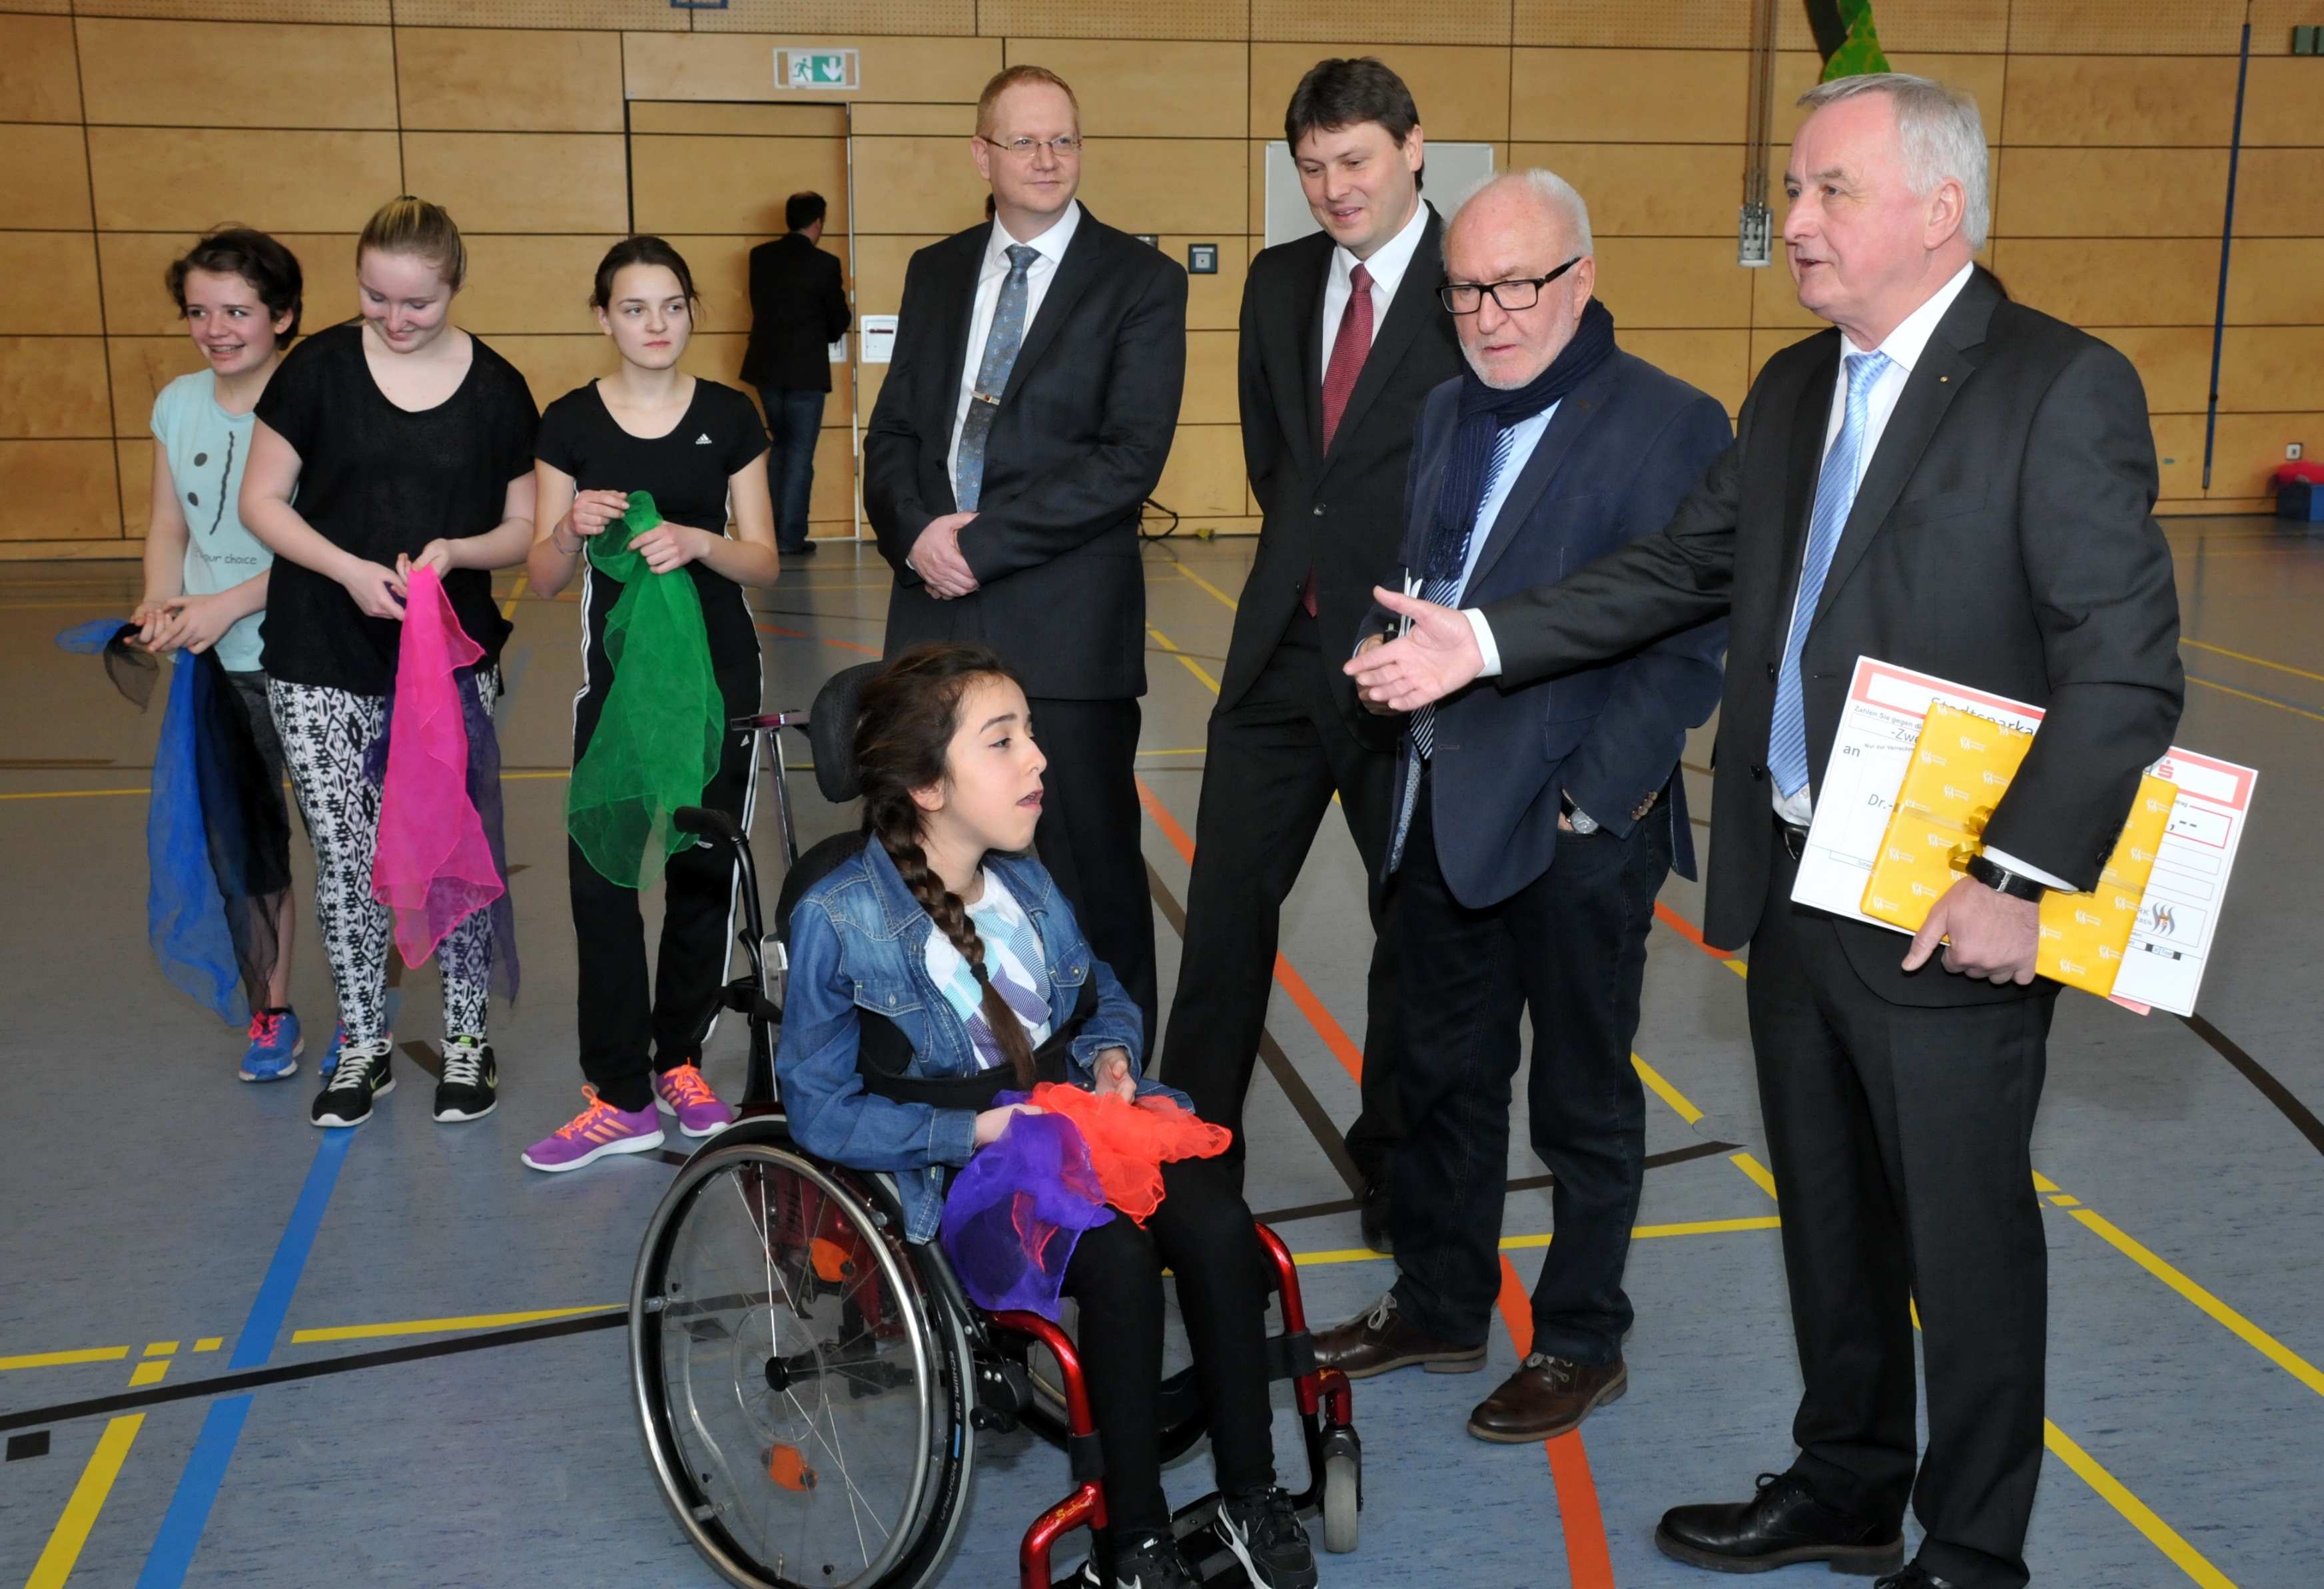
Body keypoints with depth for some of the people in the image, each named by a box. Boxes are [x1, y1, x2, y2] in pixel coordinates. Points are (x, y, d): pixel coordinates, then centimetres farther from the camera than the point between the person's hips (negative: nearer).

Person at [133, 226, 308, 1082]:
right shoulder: (178, 403, 5)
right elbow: (169, 527, 9)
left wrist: (228, 604, -22)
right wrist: (161, 607, -9)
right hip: (215, 670, 5)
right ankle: (271, 1011, 28)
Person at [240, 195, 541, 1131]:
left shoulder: (496, 388, 1)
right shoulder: (319, 368, -2)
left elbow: (524, 528, 5)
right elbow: (262, 501, -1)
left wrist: (456, 550, -16)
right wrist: (349, 568, -16)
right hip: (324, 666, 0)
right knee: (344, 859, 5)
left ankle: (466, 1033, 23)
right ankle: (365, 1043, 22)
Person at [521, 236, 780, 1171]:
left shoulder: (729, 417, 2)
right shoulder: (571, 423, 0)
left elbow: (764, 563, 1)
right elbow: (543, 579, 1)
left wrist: (699, 542, -18)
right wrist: (572, 527, -19)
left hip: (718, 677, 1)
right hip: (615, 676, 0)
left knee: (705, 873, 7)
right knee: (600, 877, -5)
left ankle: (680, 1060, 25)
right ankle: (621, 1099, 3)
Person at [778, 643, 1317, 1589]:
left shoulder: (1026, 886, 9)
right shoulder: (840, 919, -10)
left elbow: (1104, 999, 24)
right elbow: (823, 1112, -10)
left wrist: (1109, 1055, -1)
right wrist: (975, 1130, -19)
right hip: (949, 1174, -5)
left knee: (1217, 1222, -24)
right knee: (1118, 1254, -33)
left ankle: (1253, 1495, -7)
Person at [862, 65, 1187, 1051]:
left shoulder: (1141, 281, -1)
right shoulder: (935, 272, 15)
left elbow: (1130, 456, -11)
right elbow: (892, 431, 13)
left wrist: (984, 538, -14)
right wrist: (917, 529, -8)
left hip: (1067, 627, -4)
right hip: (937, 612, 5)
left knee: (1091, 863, 3)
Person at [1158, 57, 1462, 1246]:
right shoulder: (1279, 281, 9)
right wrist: (1309, 547, 7)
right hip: (1283, 644, 5)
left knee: (1415, 917, 10)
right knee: (1226, 900, 7)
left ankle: (1396, 1158, 27)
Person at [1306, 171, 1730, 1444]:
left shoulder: (1666, 426, -13)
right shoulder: (1450, 412, 11)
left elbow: (1684, 649, -16)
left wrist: (1593, 800, -20)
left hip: (1576, 826, -7)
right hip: (1443, 806, 7)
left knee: (1583, 1101, 10)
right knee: (1443, 1073, 19)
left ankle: (1580, 1342, 27)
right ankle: (1440, 1305, 37)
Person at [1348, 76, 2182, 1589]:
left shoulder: (2064, 388, -13)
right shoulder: (1793, 390, 11)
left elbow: (2128, 665, -18)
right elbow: (1680, 570, 15)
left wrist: (2019, 880, -23)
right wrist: (1484, 642, 7)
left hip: (1948, 920, -7)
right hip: (1792, 887, 7)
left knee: (1965, 1241, 8)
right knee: (1828, 1219, 20)